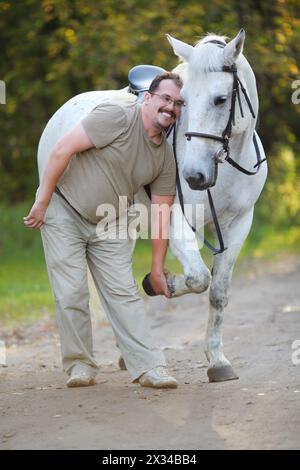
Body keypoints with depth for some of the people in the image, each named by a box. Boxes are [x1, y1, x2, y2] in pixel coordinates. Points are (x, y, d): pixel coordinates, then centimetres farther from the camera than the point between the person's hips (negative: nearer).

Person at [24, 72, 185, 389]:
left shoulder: (166, 158, -1)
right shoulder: (117, 116, -20)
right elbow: (63, 149, -22)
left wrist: (157, 269, 2)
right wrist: (42, 202, -19)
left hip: (107, 227, 5)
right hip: (64, 211, -5)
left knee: (124, 293, -3)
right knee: (71, 293, -6)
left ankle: (149, 367, -6)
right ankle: (79, 365, 6)